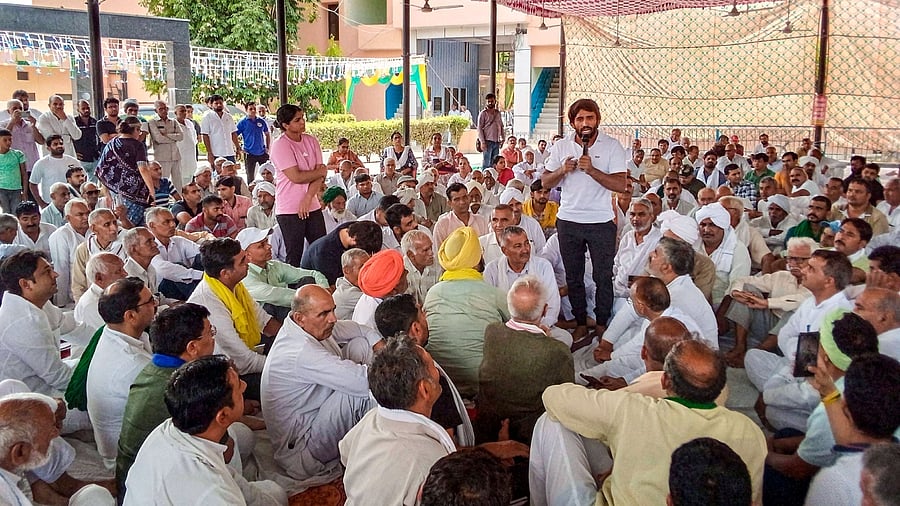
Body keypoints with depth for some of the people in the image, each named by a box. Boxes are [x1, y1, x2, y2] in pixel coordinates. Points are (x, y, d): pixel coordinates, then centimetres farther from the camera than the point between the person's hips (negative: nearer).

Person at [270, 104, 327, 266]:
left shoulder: (311, 141, 7)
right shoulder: (280, 145, -11)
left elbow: (319, 176, 0)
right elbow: (296, 177, -18)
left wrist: (307, 198, -13)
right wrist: (321, 171, -3)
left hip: (312, 206, 6)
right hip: (290, 210, -5)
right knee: (295, 256, 2)